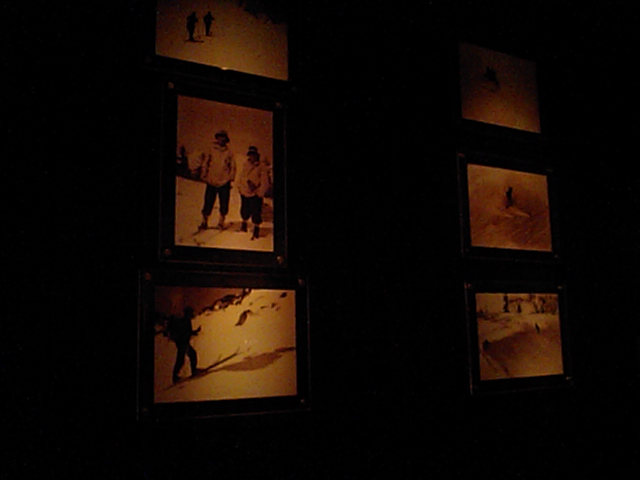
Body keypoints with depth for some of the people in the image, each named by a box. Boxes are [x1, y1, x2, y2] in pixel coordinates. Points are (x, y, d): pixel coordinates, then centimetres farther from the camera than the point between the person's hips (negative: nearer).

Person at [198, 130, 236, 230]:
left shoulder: (229, 153, 4)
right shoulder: (211, 151, 3)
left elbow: (233, 166, 9)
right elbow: (205, 164, 8)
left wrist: (231, 178, 2)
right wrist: (204, 176, 4)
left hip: (224, 183, 0)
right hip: (211, 181, 0)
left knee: (224, 204, 3)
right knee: (208, 203, 0)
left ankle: (221, 221, 18)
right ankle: (204, 222, 9)